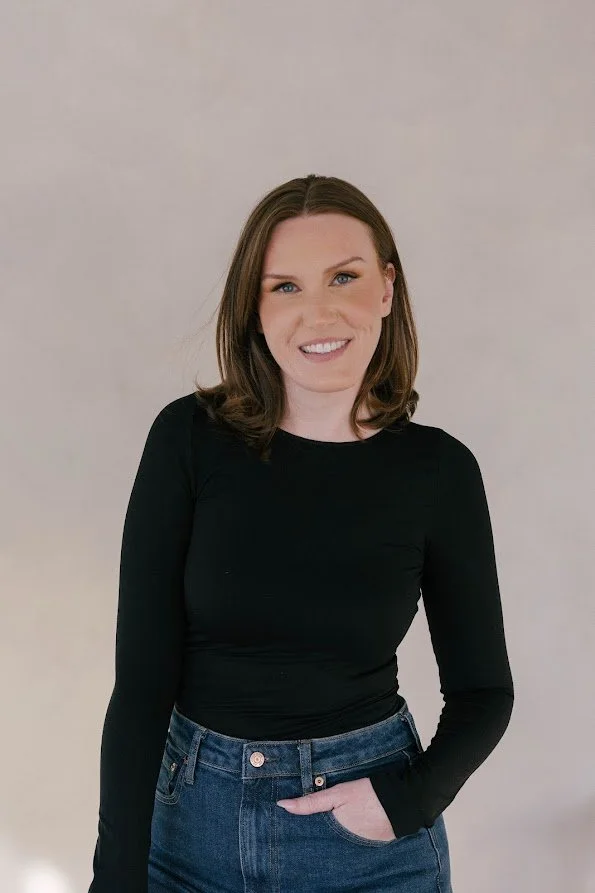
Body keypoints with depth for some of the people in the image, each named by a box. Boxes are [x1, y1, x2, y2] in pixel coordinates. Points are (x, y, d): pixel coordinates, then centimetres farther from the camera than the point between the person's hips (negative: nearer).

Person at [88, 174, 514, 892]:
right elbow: (141, 677, -11)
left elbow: (483, 691, 1)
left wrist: (411, 797, -15)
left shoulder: (438, 469, -9)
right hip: (191, 813, 1)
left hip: (371, 828, 0)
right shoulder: (190, 437, -11)